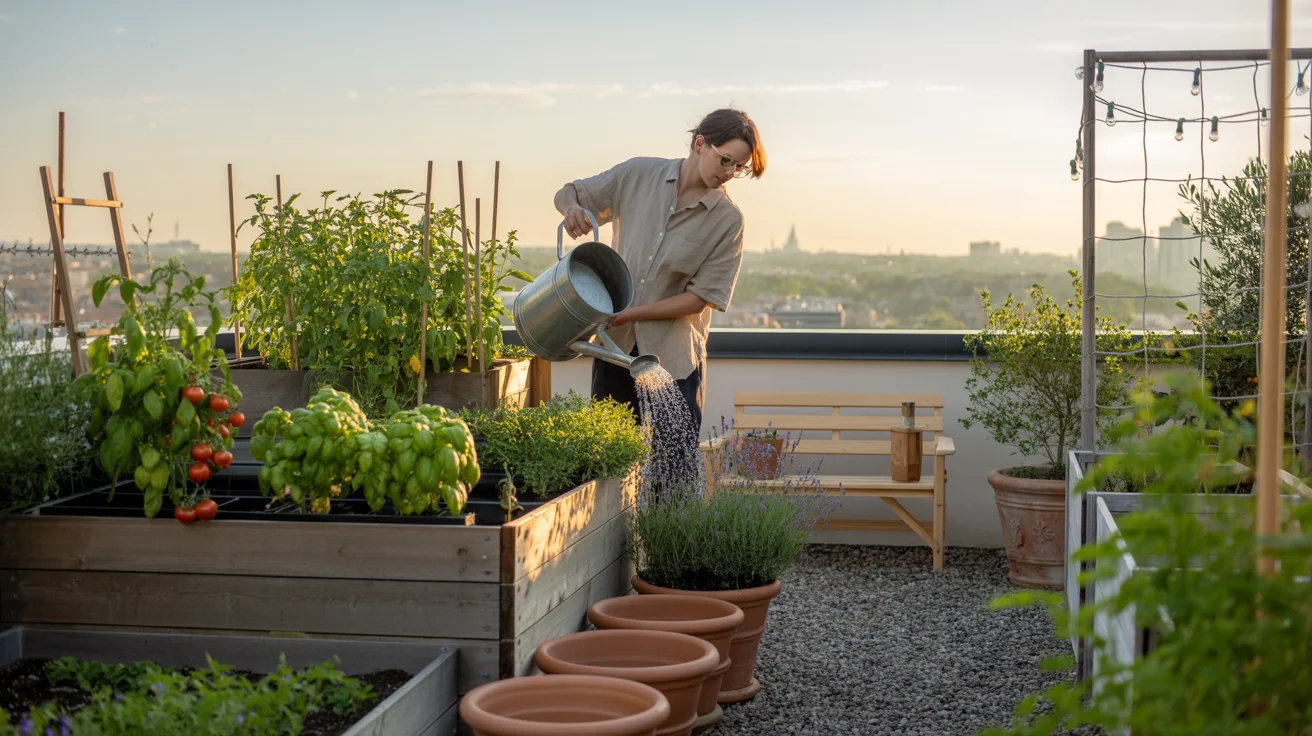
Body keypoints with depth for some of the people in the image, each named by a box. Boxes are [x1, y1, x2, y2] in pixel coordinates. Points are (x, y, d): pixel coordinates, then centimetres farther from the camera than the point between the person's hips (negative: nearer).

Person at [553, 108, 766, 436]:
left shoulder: (728, 220, -8)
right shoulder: (639, 174, -1)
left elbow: (699, 298, -10)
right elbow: (567, 194, 10)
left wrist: (626, 314, -16)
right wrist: (572, 208, -15)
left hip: (673, 358, -2)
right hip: (615, 346, 2)